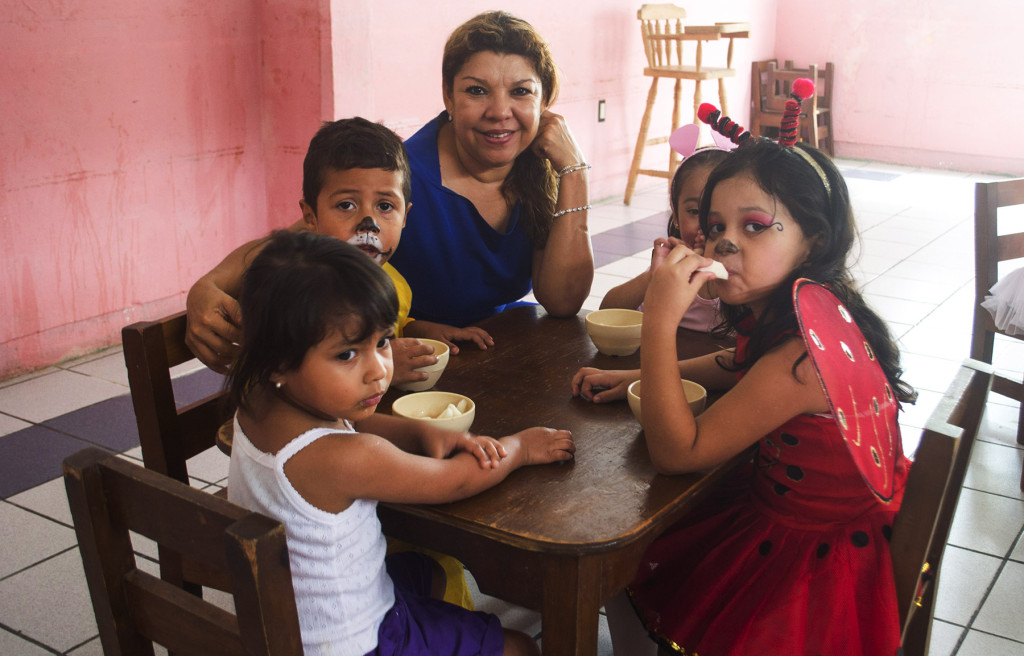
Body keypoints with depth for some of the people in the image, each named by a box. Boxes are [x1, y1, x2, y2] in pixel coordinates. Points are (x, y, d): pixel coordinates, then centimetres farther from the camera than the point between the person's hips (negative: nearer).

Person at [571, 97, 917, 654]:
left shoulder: (808, 347, -33)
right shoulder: (779, 309, -7)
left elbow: (675, 453, -28)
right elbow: (741, 365, 20)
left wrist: (661, 319, -33)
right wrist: (640, 377, 8)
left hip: (814, 557, -8)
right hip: (769, 510, 8)